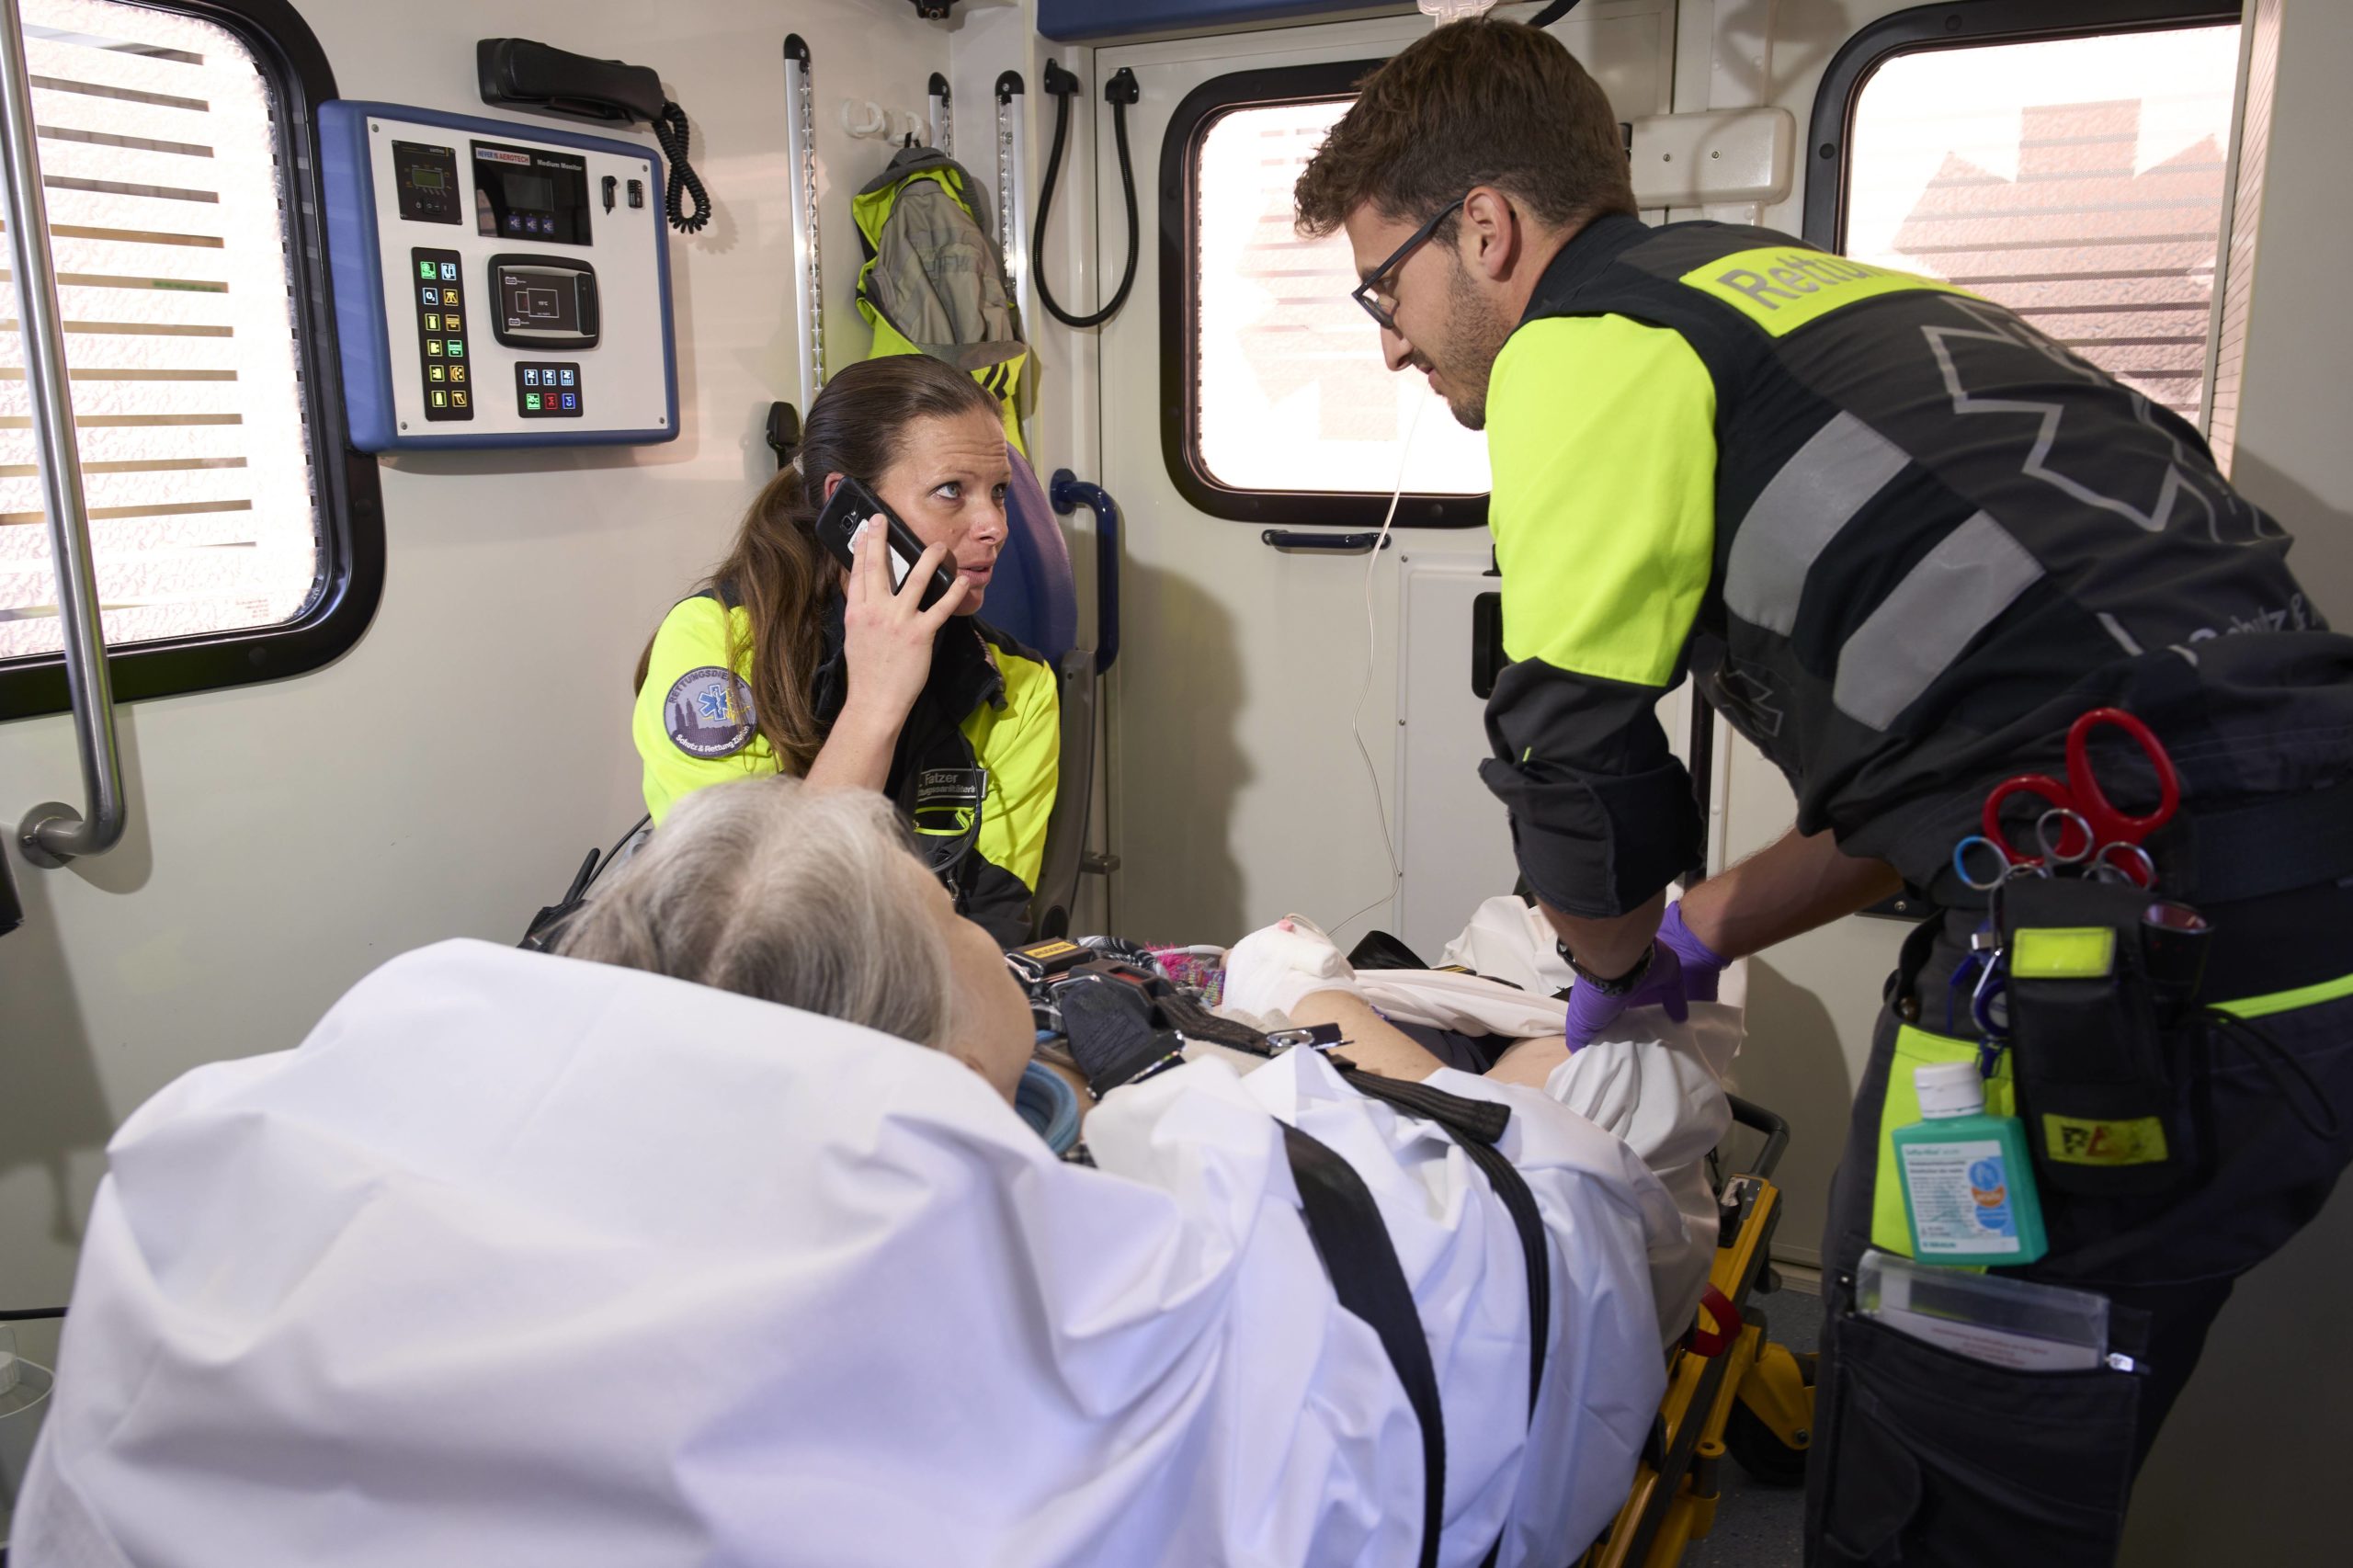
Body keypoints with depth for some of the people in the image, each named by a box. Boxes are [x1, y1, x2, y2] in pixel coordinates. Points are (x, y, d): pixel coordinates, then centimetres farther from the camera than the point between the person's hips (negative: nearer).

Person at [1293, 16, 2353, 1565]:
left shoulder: (1583, 346, -6)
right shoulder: (1797, 292, 21)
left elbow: (1575, 758, -3)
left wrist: (1623, 959, 19)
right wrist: (1698, 935, 27)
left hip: (2141, 955, -10)